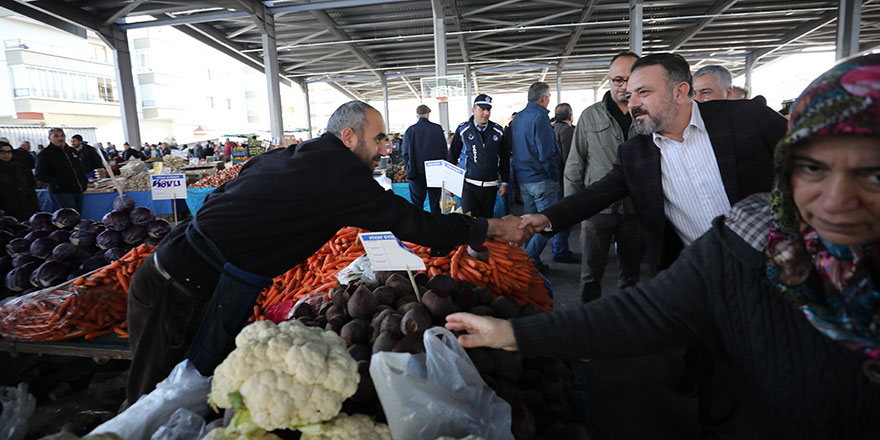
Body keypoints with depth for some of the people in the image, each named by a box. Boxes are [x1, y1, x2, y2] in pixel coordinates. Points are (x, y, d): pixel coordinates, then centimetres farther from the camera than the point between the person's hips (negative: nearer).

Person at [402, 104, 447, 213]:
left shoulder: (410, 130, -4)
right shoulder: (438, 128, -2)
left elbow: (405, 153, -2)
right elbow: (444, 150, 1)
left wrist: (410, 168, 10)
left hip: (417, 172, -1)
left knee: (417, 204, 6)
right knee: (435, 203, 9)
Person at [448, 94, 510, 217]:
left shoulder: (498, 131, 7)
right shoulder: (462, 130, 1)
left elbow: (504, 159, 13)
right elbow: (452, 156, 5)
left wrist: (504, 182, 9)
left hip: (490, 186, 2)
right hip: (468, 185, -2)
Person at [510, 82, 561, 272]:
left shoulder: (517, 118, 12)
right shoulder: (540, 117, -14)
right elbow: (546, 152, -19)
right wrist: (554, 176, -9)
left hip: (522, 178, 9)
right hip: (541, 179, -9)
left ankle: (531, 262, 22)